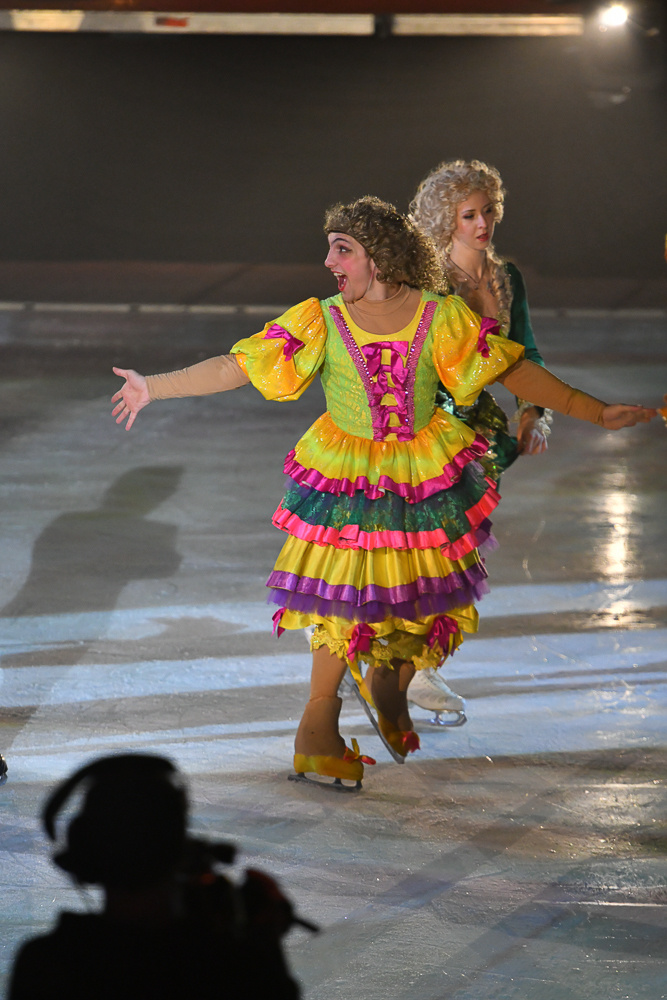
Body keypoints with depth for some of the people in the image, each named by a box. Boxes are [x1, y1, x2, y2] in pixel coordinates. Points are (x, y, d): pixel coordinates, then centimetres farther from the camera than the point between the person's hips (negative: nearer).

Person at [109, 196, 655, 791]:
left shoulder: (441, 318, -8)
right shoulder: (320, 323, -8)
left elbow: (516, 372, -2)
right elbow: (234, 368, -6)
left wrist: (598, 413, -3)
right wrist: (154, 387, -10)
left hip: (425, 475, 1)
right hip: (347, 482, -1)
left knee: (434, 598, 4)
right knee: (346, 598, -5)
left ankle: (391, 686, 35)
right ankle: (321, 718, 15)